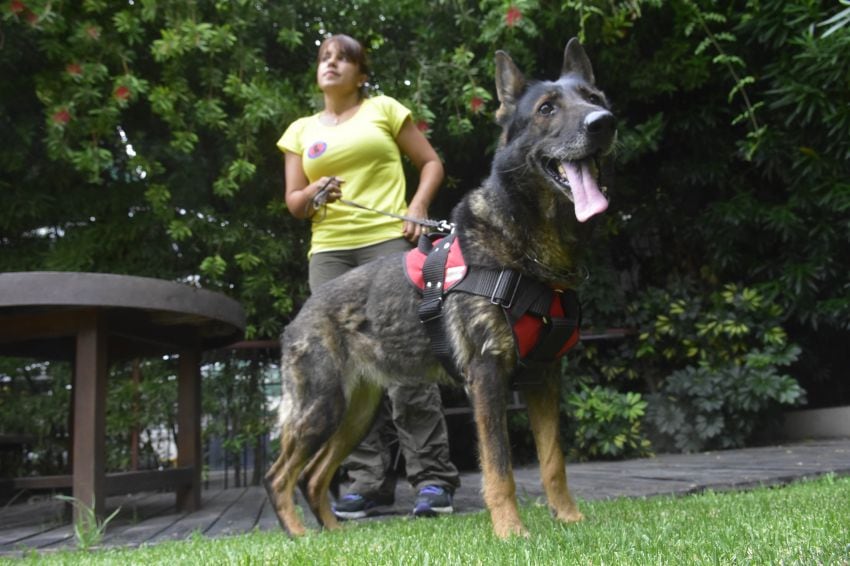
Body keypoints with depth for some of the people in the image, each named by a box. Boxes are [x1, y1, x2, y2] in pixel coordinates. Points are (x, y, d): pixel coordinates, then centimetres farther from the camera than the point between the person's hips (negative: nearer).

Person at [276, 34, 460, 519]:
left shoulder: (384, 109, 12)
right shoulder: (301, 131, 20)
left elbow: (432, 163, 12)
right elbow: (293, 202, 17)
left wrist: (417, 209, -6)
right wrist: (313, 195, -6)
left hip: (389, 242, -4)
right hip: (328, 252, 4)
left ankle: (433, 478, -5)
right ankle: (370, 481, 4)